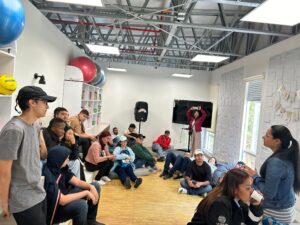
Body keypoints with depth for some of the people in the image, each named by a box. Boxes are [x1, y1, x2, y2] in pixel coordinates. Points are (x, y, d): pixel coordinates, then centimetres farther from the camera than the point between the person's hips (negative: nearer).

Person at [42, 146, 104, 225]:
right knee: (81, 204, -37)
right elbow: (62, 200, -35)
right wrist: (86, 193, -28)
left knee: (95, 186, 6)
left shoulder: (60, 168, -5)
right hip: (54, 210, -9)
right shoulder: (47, 175, -31)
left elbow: (76, 181, 2)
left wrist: (91, 187, -16)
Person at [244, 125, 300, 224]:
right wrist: (257, 175, 5)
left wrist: (254, 176, -14)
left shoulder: (275, 162, -28)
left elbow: (268, 194, -24)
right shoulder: (287, 157, -1)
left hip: (276, 212, -8)